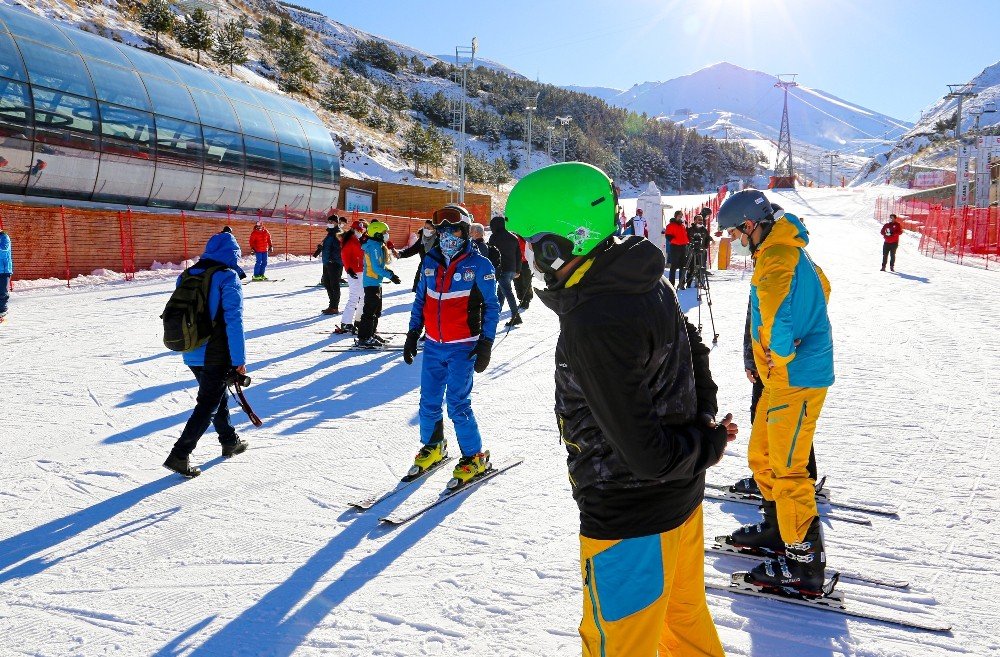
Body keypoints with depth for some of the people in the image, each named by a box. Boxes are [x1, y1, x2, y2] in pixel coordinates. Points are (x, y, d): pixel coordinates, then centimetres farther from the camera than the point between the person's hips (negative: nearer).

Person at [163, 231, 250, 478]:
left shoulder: (186, 276, 7)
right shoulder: (228, 277, -14)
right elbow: (234, 321, -18)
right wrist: (239, 359, -14)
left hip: (192, 354, 7)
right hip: (218, 356, -7)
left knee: (218, 396, 23)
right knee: (208, 405, 2)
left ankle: (230, 441, 37)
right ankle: (180, 455, -2)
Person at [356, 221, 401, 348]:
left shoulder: (378, 246, 13)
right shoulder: (374, 247, -18)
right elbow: (376, 268, -23)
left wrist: (387, 270, 6)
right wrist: (391, 276, -20)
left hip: (376, 283, 11)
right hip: (372, 282, -11)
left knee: (376, 310, 19)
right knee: (370, 310, -8)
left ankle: (372, 333, 31)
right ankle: (364, 338, -6)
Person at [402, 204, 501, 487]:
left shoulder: (479, 265, -6)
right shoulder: (430, 262, 7)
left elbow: (491, 306, -3)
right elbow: (420, 300, 16)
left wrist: (486, 344, -8)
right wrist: (412, 334, 12)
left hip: (463, 347, -5)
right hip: (433, 346, 5)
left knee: (458, 404, -8)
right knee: (428, 401, 9)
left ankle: (474, 457, 8)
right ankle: (432, 447, 31)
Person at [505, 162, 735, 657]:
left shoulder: (591, 323, -31)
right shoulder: (648, 282, -2)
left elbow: (643, 451, -28)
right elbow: (695, 352, 14)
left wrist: (707, 444, -11)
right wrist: (705, 421, 7)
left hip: (630, 513, -8)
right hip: (682, 492, 8)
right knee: (684, 613, 29)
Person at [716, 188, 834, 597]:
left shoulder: (776, 257, -20)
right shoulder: (787, 250, 12)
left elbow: (778, 317, -37)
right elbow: (822, 288, 30)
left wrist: (779, 356, -19)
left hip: (795, 379, -10)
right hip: (784, 376, 10)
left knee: (787, 470, -2)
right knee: (761, 457, 20)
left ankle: (804, 566, 8)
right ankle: (778, 529, 36)